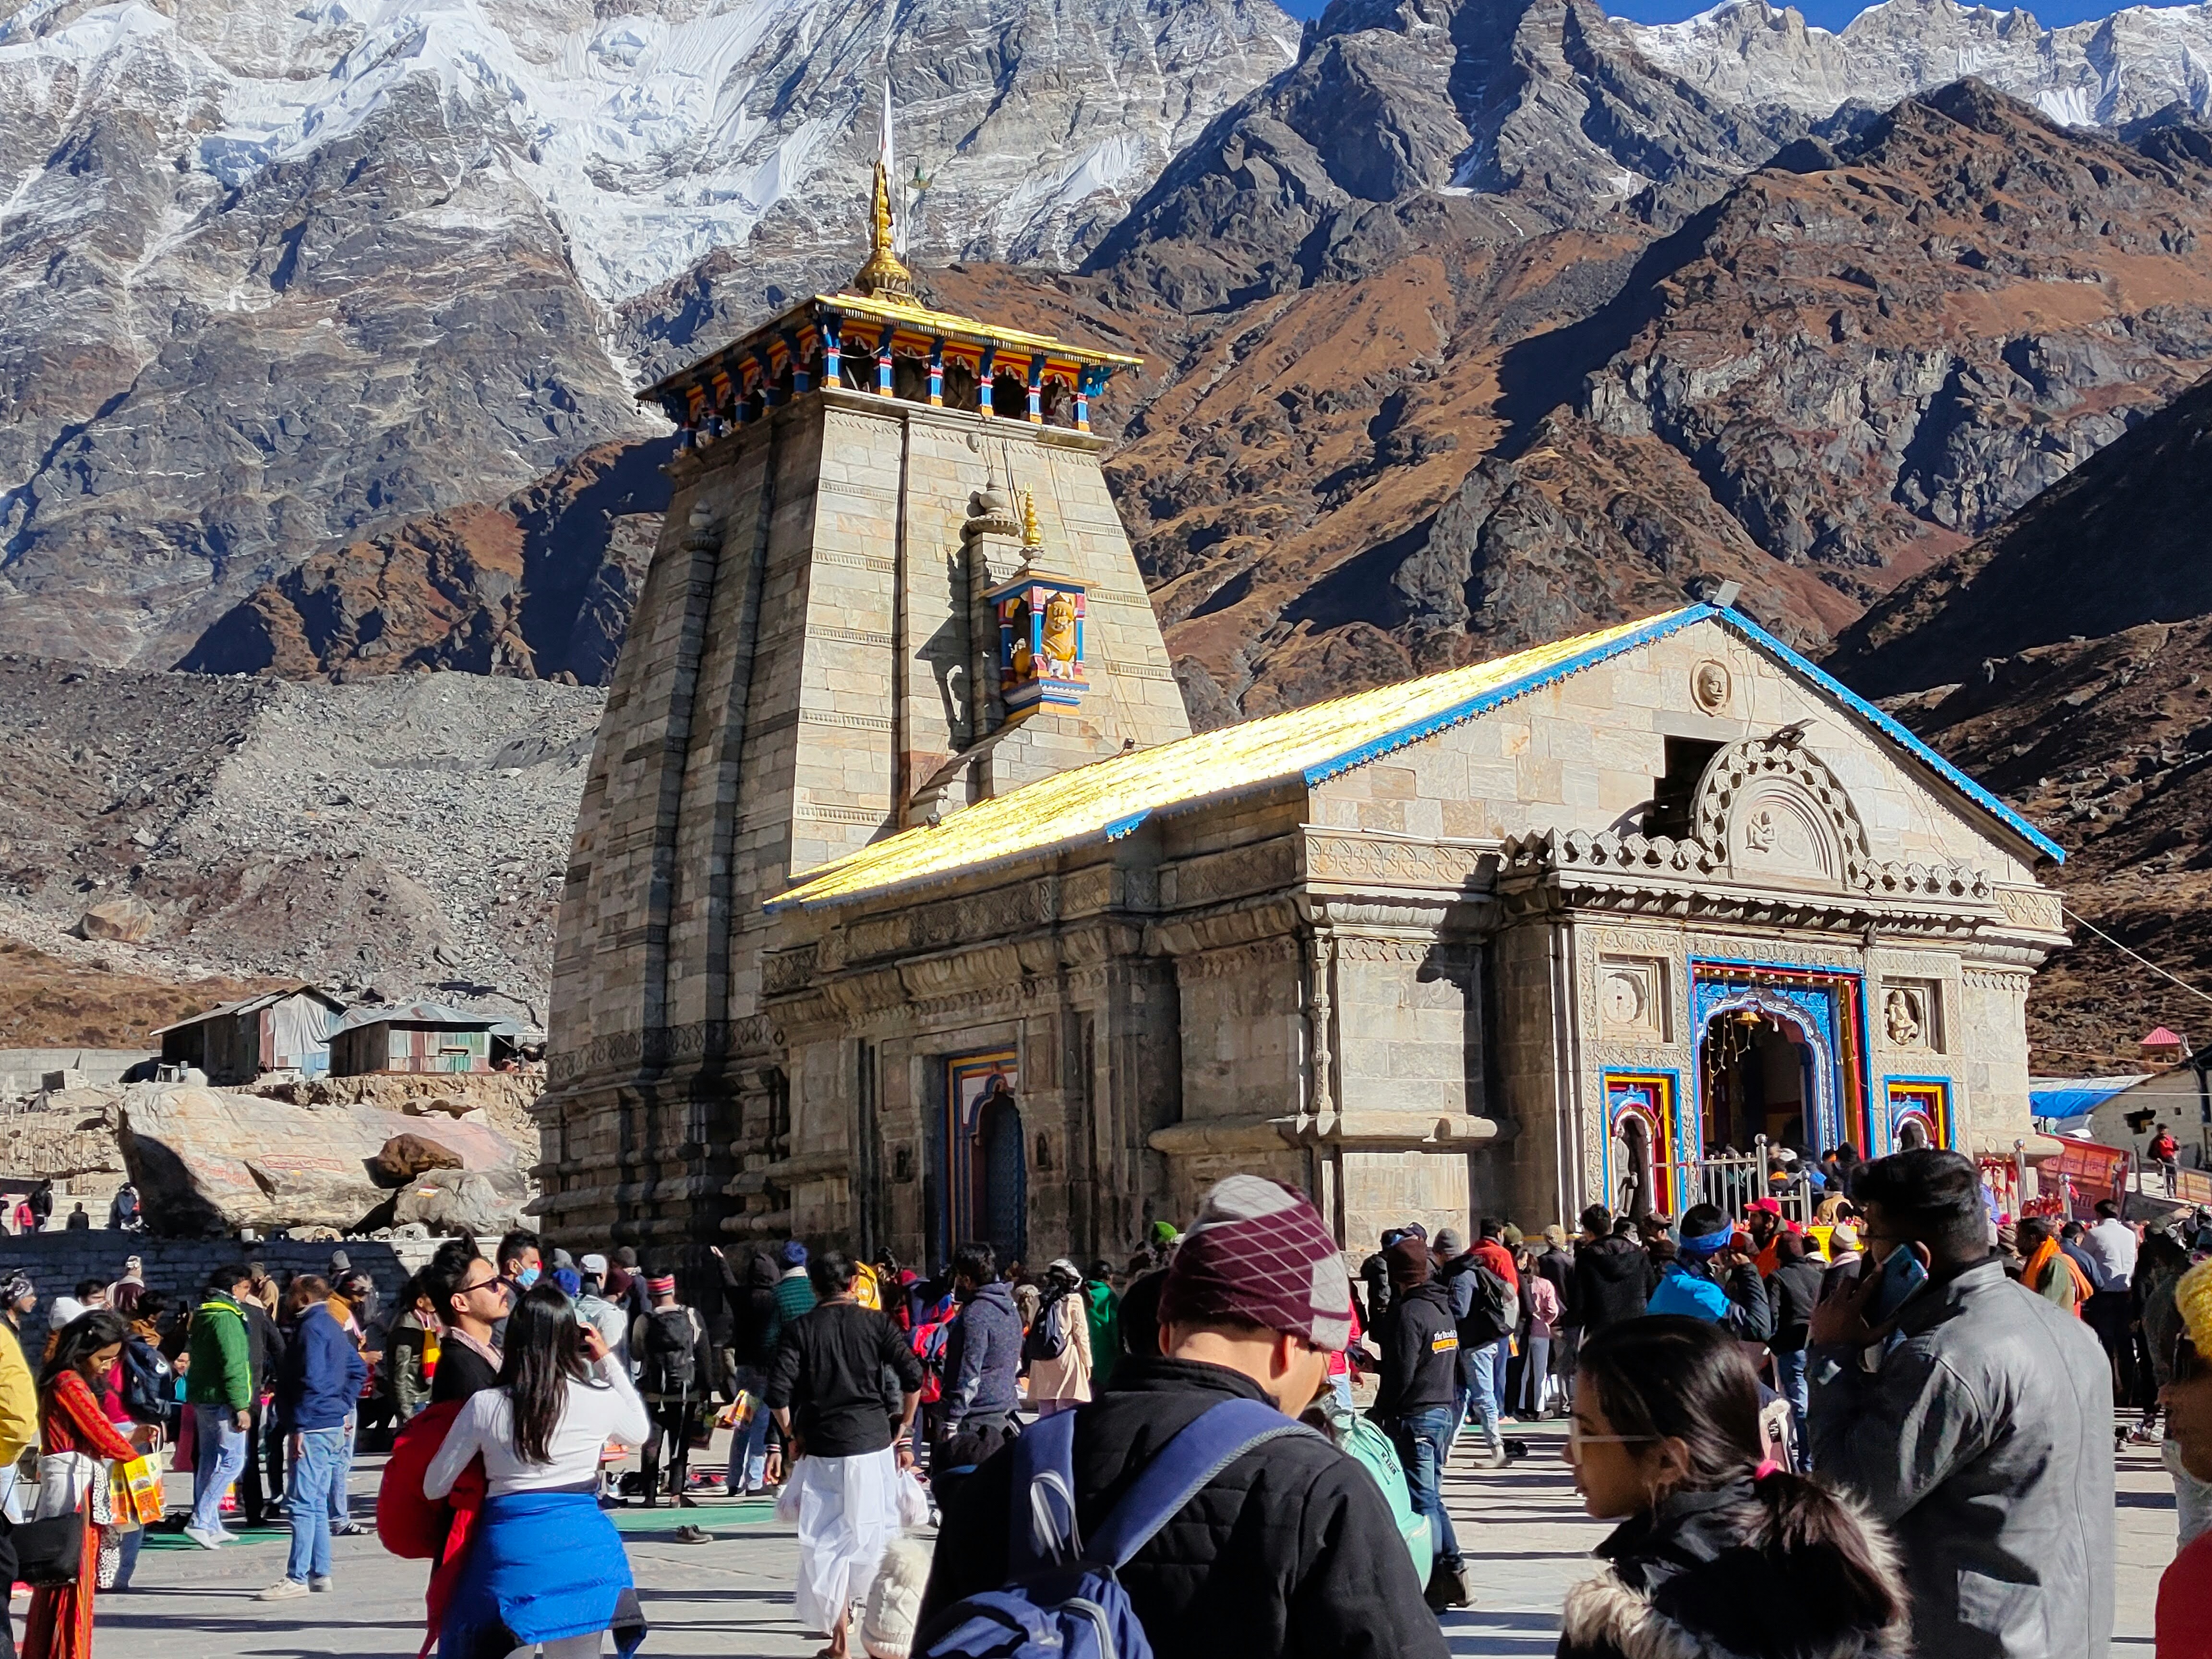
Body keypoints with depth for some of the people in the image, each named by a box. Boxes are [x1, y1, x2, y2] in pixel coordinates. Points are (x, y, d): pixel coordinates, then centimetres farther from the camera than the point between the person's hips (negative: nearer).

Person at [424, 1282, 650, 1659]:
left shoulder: (484, 1406, -4)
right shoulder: (600, 1399, -2)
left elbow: (434, 1487, 6)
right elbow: (641, 1432, 23)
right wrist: (607, 1360, 20)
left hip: (509, 1546, -1)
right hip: (583, 1546, 1)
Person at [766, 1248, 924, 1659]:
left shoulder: (799, 1329, 0)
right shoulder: (875, 1323, 2)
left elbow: (778, 1392, -9)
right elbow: (913, 1377, -5)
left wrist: (791, 1436, 5)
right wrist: (904, 1428, 7)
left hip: (821, 1447, 0)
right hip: (872, 1441, 0)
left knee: (827, 1540, 6)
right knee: (874, 1533, 13)